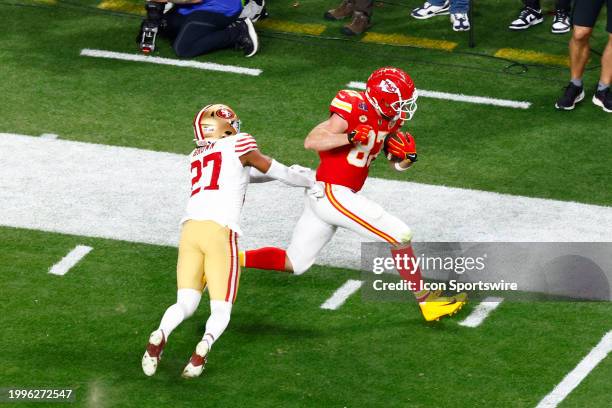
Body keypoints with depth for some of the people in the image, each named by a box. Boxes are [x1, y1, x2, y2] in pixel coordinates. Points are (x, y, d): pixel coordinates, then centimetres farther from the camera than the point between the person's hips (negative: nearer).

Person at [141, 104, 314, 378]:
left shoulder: (196, 157, 28)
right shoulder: (238, 145, 10)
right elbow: (274, 171, 24)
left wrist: (292, 172, 46)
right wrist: (309, 182, 42)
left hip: (190, 229, 4)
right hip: (219, 231, -4)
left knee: (186, 304, 5)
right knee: (221, 309, 3)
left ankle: (160, 335, -28)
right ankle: (205, 344, -29)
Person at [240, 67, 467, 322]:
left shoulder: (388, 120, 8)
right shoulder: (354, 111, -18)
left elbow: (398, 164, 17)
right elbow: (311, 142, -23)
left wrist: (408, 156, -6)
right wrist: (351, 137, -36)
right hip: (333, 194, -9)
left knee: (294, 263, 14)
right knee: (400, 236, -6)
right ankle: (426, 301, 2)